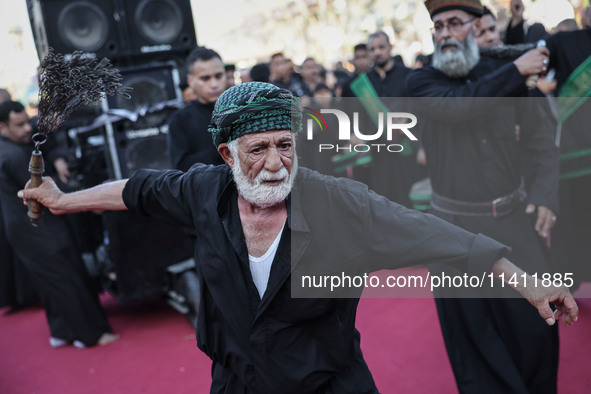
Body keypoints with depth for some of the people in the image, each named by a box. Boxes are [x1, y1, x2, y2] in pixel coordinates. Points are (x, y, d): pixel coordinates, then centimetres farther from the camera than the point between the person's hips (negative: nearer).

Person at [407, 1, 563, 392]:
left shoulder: (502, 72, 3)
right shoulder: (421, 81, -4)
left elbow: (541, 134, 4)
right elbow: (457, 106, -24)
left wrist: (547, 192, -8)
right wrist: (517, 70, -17)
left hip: (514, 216, 2)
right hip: (456, 224, -2)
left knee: (535, 317, 9)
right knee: (471, 326, 8)